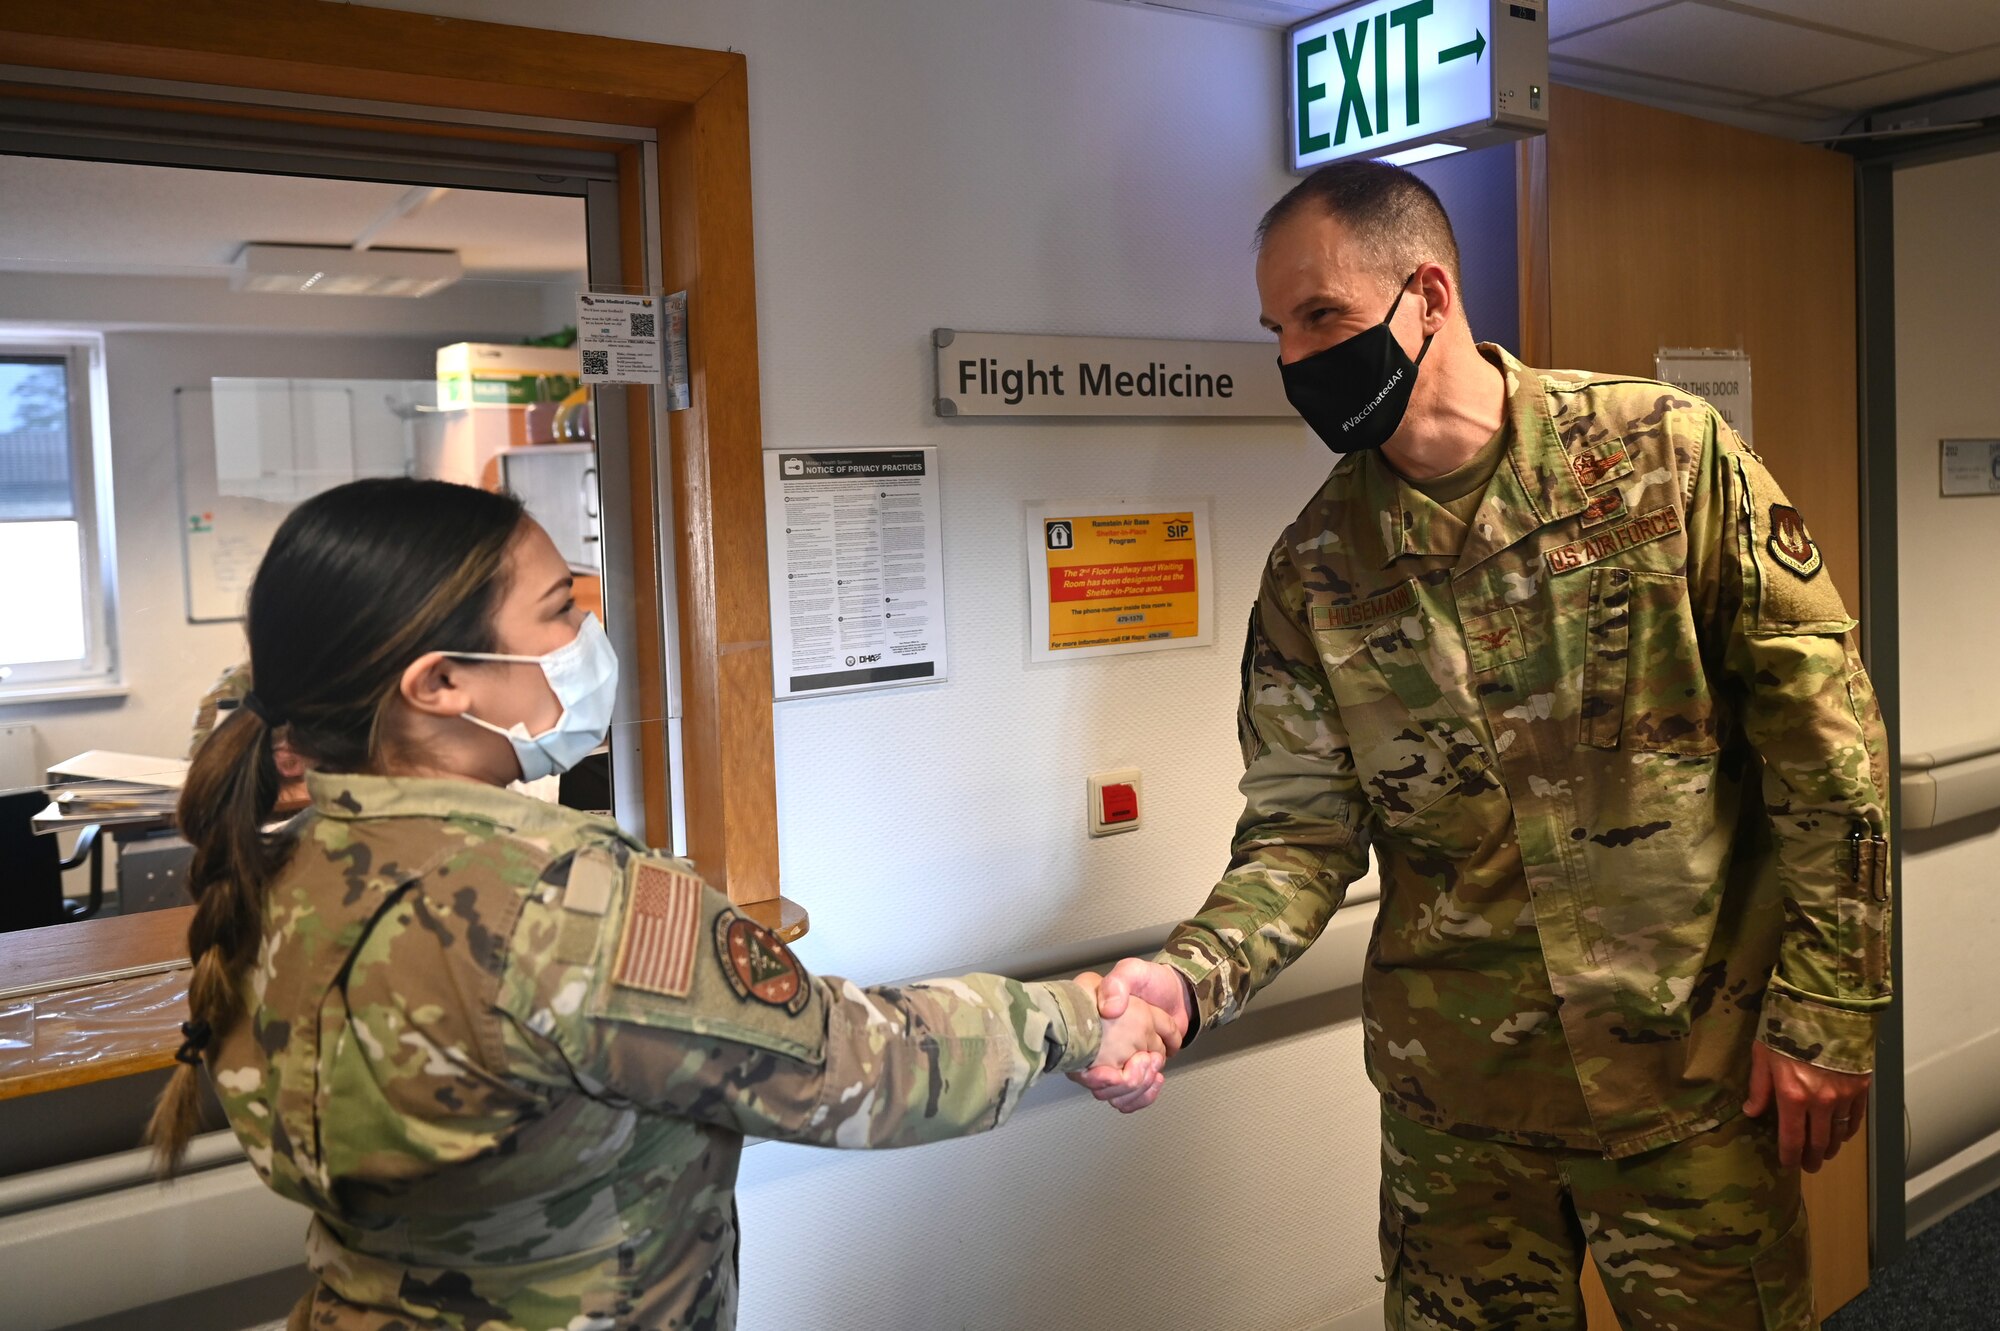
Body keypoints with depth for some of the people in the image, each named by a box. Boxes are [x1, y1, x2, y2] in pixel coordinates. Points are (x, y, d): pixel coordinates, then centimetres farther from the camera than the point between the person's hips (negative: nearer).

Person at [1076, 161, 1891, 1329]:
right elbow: (1304, 827, -3)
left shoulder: (1667, 454, -10)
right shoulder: (1313, 570, -3)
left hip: (1691, 1064, -2)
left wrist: (1828, 1008, -8)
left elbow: (1824, 735, -7)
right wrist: (1190, 978, -21)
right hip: (1455, 1091, 2)